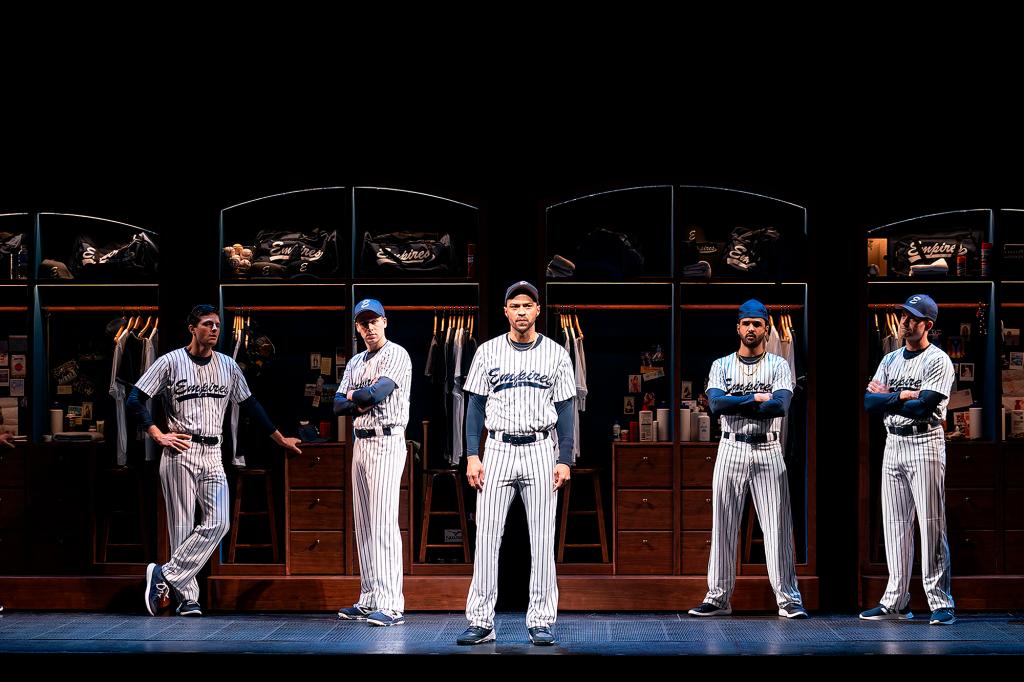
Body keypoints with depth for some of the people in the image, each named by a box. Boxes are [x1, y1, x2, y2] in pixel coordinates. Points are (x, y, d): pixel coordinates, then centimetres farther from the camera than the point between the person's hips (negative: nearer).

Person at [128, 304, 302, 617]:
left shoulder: (228, 366, 13)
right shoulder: (170, 362, 1)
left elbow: (249, 404, 23)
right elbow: (135, 400, 0)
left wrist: (279, 438, 25)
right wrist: (158, 436, -7)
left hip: (213, 455, 4)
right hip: (180, 453, -4)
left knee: (217, 523, -11)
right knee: (183, 527, -4)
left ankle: (165, 577, -5)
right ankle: (187, 597, 2)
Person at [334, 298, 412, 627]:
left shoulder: (396, 354, -5)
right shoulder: (355, 363, 19)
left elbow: (378, 393, -19)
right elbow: (338, 405, 11)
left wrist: (354, 395, 0)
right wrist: (362, 401, -8)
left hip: (386, 442, -8)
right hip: (361, 443, 8)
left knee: (384, 524, -14)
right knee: (364, 525, 9)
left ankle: (391, 606, -17)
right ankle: (369, 600, 14)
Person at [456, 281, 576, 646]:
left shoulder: (556, 354, 5)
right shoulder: (488, 352, 5)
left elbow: (564, 410, 4)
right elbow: (476, 407, 5)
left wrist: (565, 459, -4)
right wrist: (472, 456, -4)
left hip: (540, 451, 0)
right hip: (498, 449, 0)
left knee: (542, 539, 0)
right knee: (486, 536, -3)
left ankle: (540, 622, 5)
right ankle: (481, 622, 0)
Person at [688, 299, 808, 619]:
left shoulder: (779, 365, 5)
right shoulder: (722, 365, 9)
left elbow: (780, 406, -14)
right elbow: (716, 404, -10)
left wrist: (735, 405, -12)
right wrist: (756, 398, -13)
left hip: (768, 452, -1)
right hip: (731, 449, 1)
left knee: (778, 527, -4)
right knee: (723, 527, 3)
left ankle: (788, 599, -2)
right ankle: (718, 598, 8)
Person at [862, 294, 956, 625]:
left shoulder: (938, 361, -6)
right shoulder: (890, 359, 15)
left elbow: (923, 407, -18)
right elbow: (869, 402, 2)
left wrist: (886, 397, -7)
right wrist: (904, 396, -11)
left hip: (924, 444, -7)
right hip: (893, 445, 7)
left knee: (931, 524, -7)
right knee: (895, 524, 7)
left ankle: (940, 603, -6)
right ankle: (895, 602, 12)